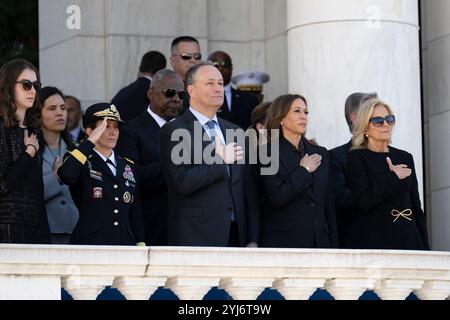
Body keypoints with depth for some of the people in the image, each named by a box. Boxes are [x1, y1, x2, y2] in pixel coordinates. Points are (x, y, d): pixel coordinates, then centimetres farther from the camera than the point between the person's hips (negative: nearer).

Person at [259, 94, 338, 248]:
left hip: (319, 240, 4)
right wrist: (304, 170, -6)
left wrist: (333, 245, 9)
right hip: (283, 242, -4)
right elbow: (276, 198, -15)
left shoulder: (320, 153, 14)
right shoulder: (268, 154, -1)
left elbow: (329, 205, 14)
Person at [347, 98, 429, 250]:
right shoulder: (356, 157, -1)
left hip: (407, 236, 4)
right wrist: (393, 177, -6)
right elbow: (363, 201, -15)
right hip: (373, 240, -4)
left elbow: (416, 206, 15)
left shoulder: (405, 157, 14)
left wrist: (425, 247, 8)